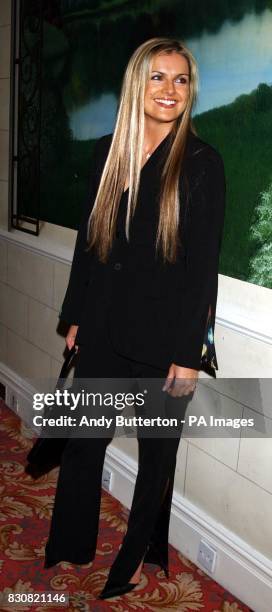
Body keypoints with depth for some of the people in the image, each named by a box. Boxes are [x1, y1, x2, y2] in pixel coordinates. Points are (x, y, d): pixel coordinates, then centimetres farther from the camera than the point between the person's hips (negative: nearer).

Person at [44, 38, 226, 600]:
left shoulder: (201, 163, -9)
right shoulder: (109, 153, 4)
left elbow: (205, 265, -11)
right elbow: (90, 241, 9)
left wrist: (189, 353, -13)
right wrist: (76, 316, 10)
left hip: (165, 336, -4)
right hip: (105, 329, 4)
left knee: (157, 451, 13)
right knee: (82, 440, 12)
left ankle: (137, 557, 36)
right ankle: (72, 549, 34)